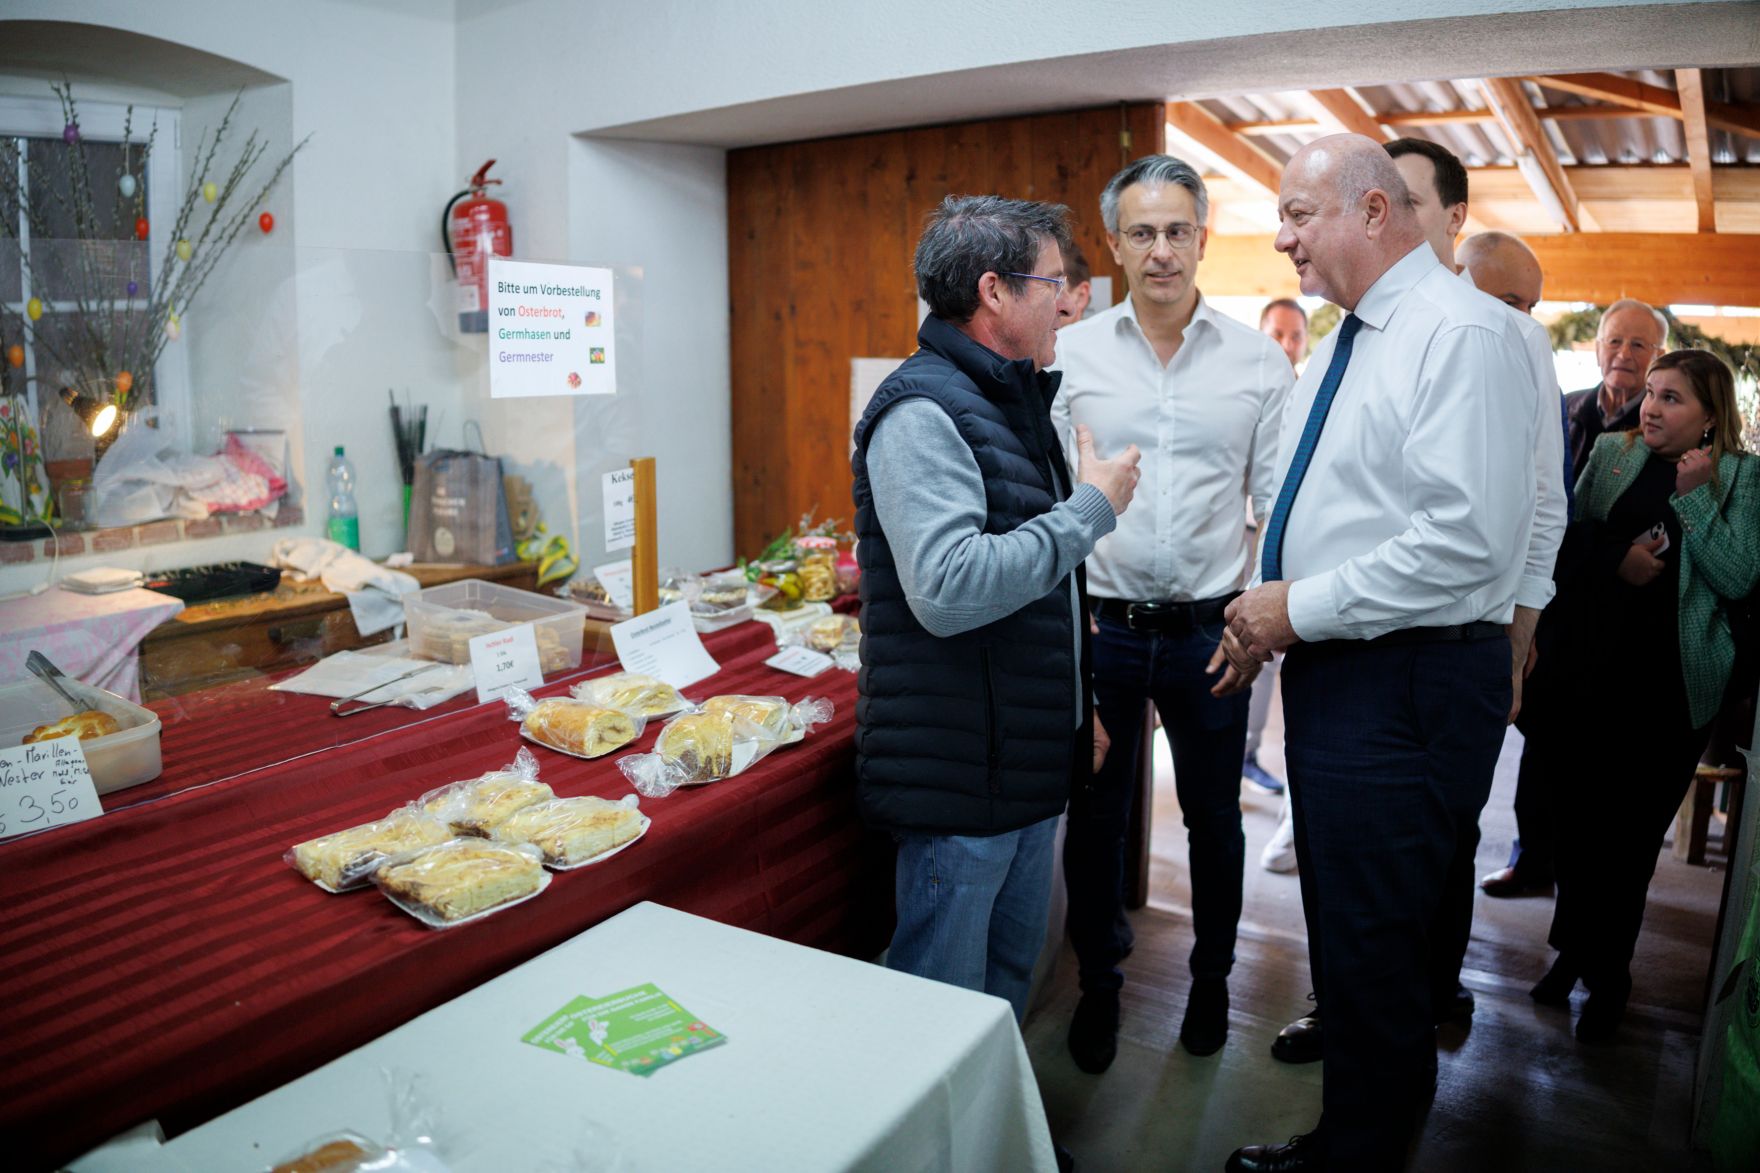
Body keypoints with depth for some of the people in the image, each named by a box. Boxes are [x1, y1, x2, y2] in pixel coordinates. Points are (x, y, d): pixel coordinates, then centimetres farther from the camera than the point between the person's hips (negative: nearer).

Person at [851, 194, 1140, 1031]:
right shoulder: (923, 411, -18)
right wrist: (1092, 508, -20)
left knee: (1010, 978, 23)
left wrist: (1075, 704, 21)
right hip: (958, 772, -10)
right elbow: (947, 590, -31)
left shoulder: (1014, 401, 14)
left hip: (1027, 764, 10)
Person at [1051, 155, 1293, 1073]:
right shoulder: (1071, 354, 0)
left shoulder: (1258, 361, 0)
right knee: (1093, 816, 11)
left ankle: (1210, 980, 38)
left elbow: (1279, 502, 2)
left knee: (1214, 818, 15)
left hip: (1211, 630, 0)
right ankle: (1098, 986, 33)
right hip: (1099, 625, 0)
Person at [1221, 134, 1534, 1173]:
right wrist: (1271, 613, 9)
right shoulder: (1349, 339, 15)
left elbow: (1469, 539, -25)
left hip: (1411, 686, -10)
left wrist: (1301, 609, -18)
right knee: (1341, 929, 20)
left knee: (1374, 954, 1)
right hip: (1332, 668, 10)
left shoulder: (1462, 331, -15)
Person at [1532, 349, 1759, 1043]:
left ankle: (1604, 972, 24)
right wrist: (1616, 556, -13)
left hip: (1675, 681, -2)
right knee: (1582, 814, 9)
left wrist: (1693, 496, -14)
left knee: (1634, 828, 6)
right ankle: (1577, 949, 29)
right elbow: (1569, 535, 5)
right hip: (1595, 666, 2)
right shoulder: (1610, 451, 5)